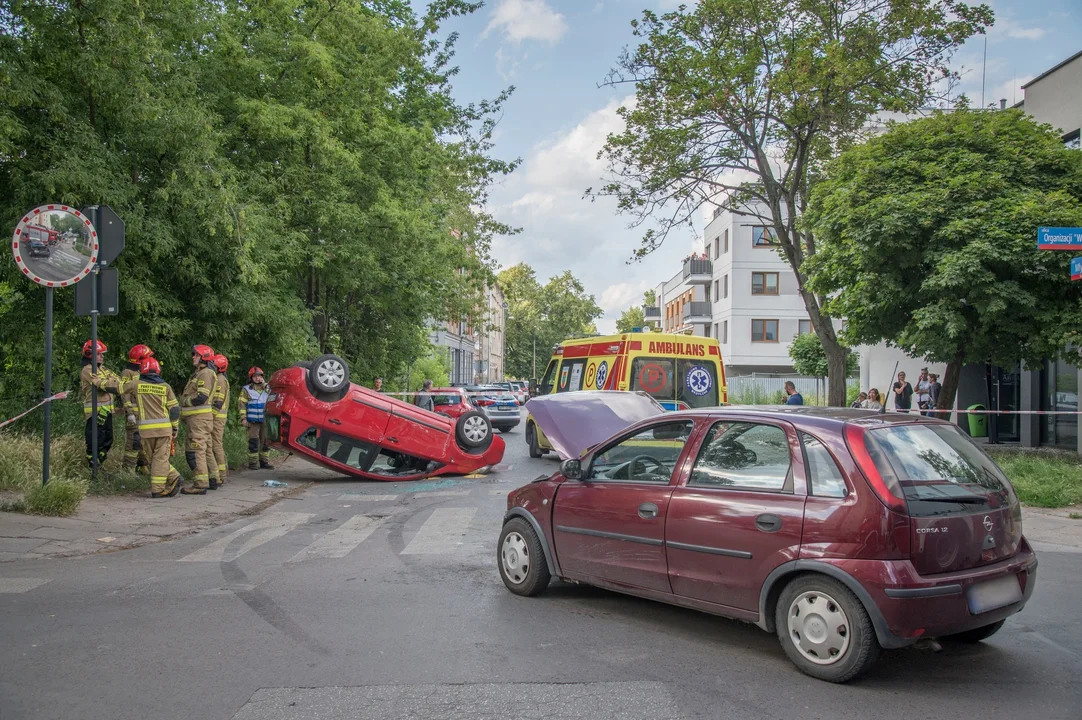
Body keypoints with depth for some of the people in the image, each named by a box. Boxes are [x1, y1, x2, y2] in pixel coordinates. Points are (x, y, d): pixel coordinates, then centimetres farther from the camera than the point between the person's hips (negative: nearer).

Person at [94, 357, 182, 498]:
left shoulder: (136, 384, 3)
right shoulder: (165, 386, 5)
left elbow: (115, 386, 15)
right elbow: (174, 408, 5)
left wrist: (100, 381, 34)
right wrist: (175, 428, 14)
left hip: (146, 429, 0)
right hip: (164, 428, 1)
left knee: (152, 458, 12)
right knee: (161, 458, 3)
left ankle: (173, 477, 0)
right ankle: (157, 489, -1)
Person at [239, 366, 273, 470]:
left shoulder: (266, 388, 15)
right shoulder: (246, 389, 3)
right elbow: (241, 404, -2)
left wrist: (265, 386, -6)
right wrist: (243, 418, -11)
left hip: (265, 421, 4)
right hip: (253, 421, -4)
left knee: (265, 441, 7)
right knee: (253, 442, -8)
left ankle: (264, 461, 16)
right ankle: (253, 462, -3)